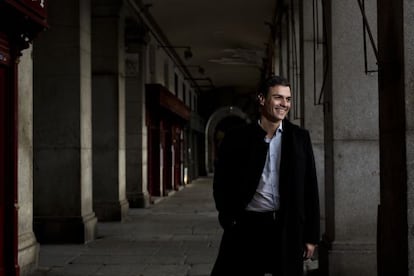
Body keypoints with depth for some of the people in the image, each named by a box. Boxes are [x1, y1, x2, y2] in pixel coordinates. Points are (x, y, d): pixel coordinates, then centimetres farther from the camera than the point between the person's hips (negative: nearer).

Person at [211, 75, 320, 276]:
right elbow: (221, 182, 6)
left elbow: (309, 188, 4)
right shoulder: (238, 137, 1)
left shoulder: (300, 137, 4)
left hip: (288, 229, 1)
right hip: (247, 227, -1)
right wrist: (229, 220, -2)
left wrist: (311, 235, 2)